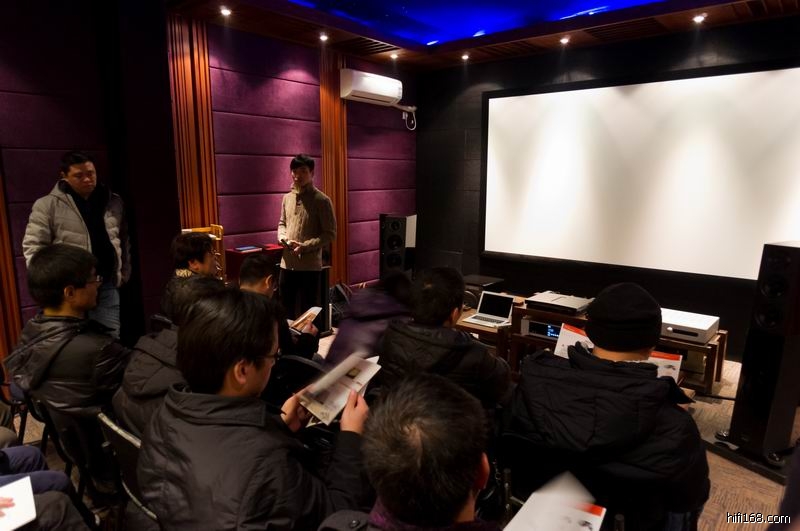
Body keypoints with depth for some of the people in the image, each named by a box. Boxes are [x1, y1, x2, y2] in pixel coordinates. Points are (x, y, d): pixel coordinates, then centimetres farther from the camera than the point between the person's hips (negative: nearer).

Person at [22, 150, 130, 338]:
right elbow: (33, 246, -5)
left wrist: (124, 274, 12)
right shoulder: (47, 205, -4)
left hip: (107, 286, 3)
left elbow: (123, 242, 17)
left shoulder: (113, 202, 9)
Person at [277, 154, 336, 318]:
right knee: (285, 309, 16)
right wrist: (283, 238, -2)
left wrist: (305, 246, -19)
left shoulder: (321, 200, -9)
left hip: (310, 265, -5)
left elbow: (330, 234, -10)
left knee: (308, 311, 6)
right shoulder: (287, 198, 9)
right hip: (287, 263, 6)